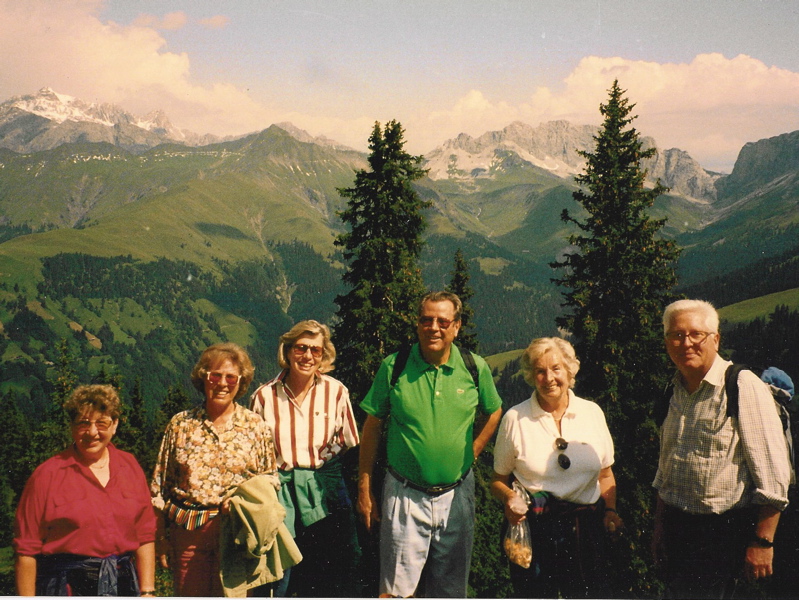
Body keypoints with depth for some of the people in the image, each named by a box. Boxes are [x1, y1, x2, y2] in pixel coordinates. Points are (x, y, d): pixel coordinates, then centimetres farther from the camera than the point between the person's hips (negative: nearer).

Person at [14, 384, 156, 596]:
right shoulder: (47, 475, -5)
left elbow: (145, 536, 5)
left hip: (122, 586, 3)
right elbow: (26, 549, -6)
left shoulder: (130, 466, 5)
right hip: (66, 587, -3)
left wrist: (147, 591, 1)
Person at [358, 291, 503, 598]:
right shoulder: (394, 366, -7)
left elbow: (494, 412, 15)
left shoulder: (475, 368, -3)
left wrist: (470, 454, 4)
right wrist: (364, 490, 0)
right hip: (404, 495, -2)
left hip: (456, 494, 2)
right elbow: (372, 426, -1)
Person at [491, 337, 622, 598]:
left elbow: (605, 476, 13)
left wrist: (610, 511, -3)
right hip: (532, 530, -2)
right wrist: (509, 499, -14)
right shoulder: (515, 419, -2)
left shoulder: (592, 413, 4)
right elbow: (498, 480, 6)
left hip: (585, 528, 2)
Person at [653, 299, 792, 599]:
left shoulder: (743, 386, -13)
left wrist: (762, 541, -17)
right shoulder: (676, 391, 9)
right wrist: (659, 527, 17)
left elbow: (773, 476, -16)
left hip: (724, 530, -7)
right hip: (678, 527, 7)